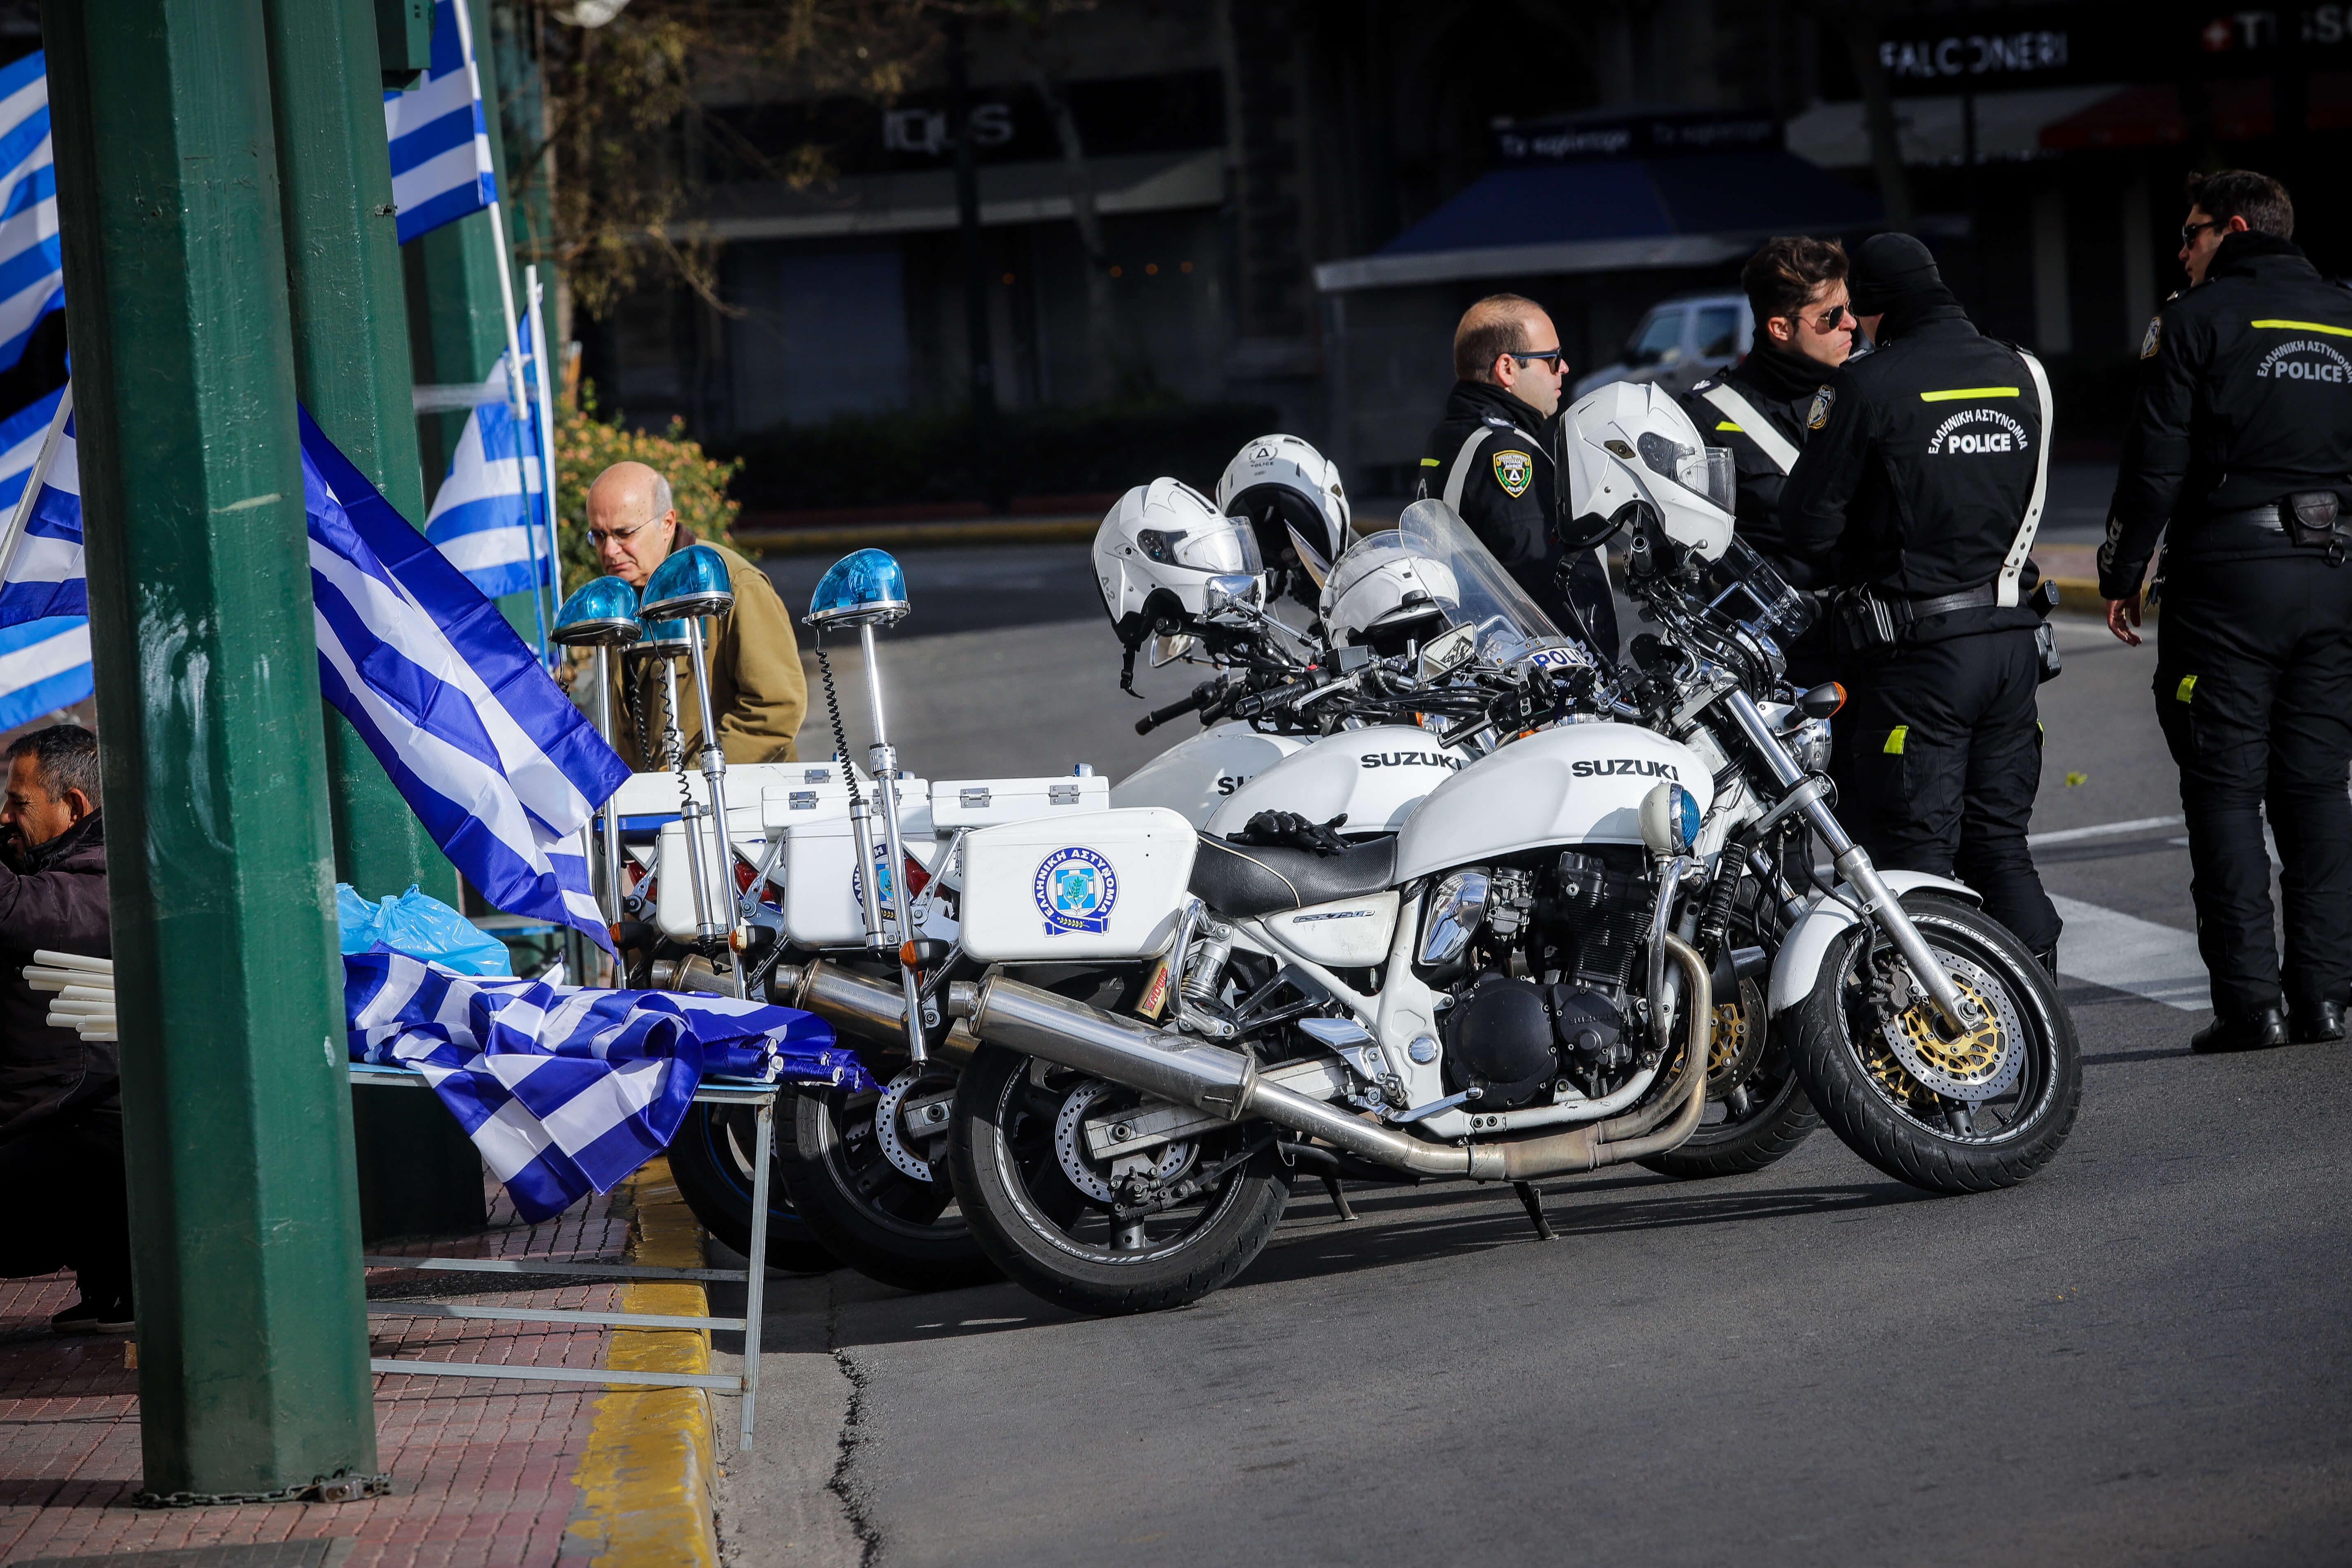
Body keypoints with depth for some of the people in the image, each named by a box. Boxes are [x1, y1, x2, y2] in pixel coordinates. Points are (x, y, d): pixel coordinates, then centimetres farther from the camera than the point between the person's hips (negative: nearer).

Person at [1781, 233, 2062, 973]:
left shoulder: (1869, 385, -12)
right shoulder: (2023, 376, 7)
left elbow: (1809, 522, -8)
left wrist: (1852, 563, 12)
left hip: (1918, 646, -6)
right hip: (2014, 633, 6)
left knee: (1915, 852, -1)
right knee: (1999, 842, 13)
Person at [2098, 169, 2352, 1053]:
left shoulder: (2198, 319, -3)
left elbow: (2156, 460, -7)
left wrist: (2122, 575, 1)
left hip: (2228, 579, -5)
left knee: (2227, 788, -3)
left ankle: (2251, 1001, -8)